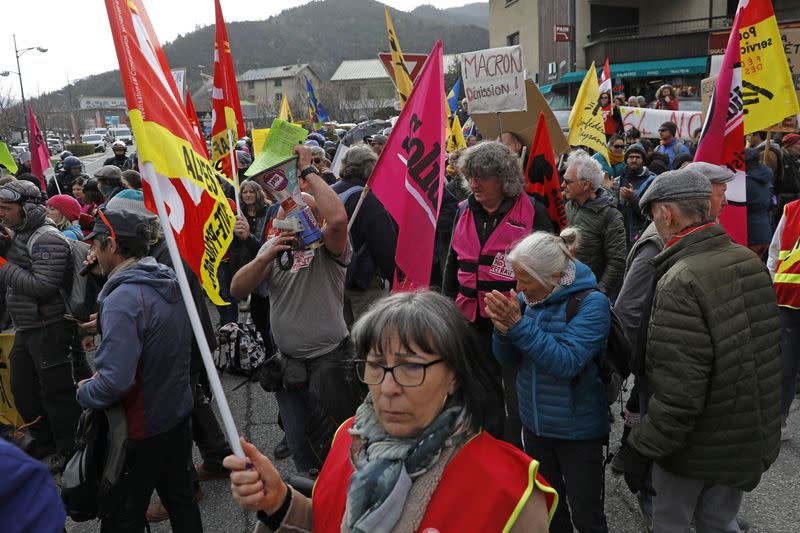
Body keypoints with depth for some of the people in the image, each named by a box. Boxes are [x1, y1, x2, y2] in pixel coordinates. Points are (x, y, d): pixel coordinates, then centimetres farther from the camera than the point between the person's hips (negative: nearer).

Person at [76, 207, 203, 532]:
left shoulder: (122, 299, -26)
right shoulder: (169, 283, 1)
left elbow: (116, 380, -31)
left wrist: (85, 392, -11)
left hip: (141, 429, -8)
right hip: (179, 414, 8)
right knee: (180, 495, 22)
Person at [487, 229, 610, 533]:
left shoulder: (591, 303, -19)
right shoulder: (528, 297, -3)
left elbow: (566, 362, -28)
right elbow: (510, 360, 0)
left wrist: (519, 324, -32)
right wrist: (503, 329, -21)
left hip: (578, 431, -5)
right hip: (535, 425, 6)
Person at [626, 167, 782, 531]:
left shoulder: (681, 283, -28)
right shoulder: (751, 261, -2)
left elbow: (677, 390, -29)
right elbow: (766, 347, 11)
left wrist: (643, 447, -18)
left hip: (698, 445, -7)